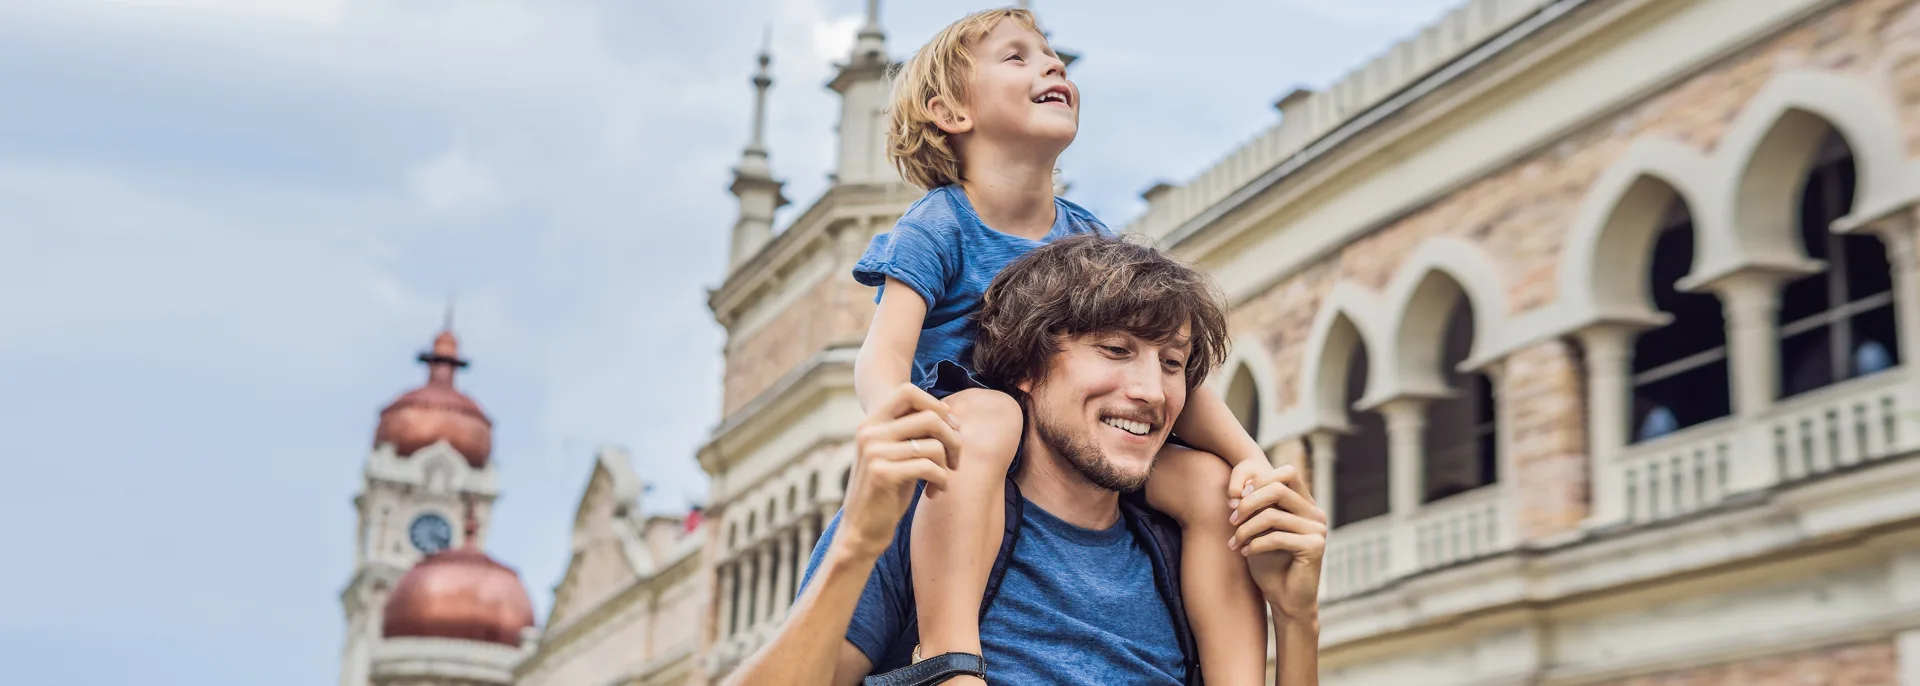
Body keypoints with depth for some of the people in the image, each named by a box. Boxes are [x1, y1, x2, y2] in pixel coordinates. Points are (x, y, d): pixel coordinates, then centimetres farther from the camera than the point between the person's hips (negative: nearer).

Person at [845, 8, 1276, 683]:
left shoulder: (1088, 237, 7)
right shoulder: (937, 227, -9)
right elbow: (884, 354, -22)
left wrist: (1250, 457, -10)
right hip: (956, 451, -5)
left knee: (1209, 482, -13)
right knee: (984, 417, -38)